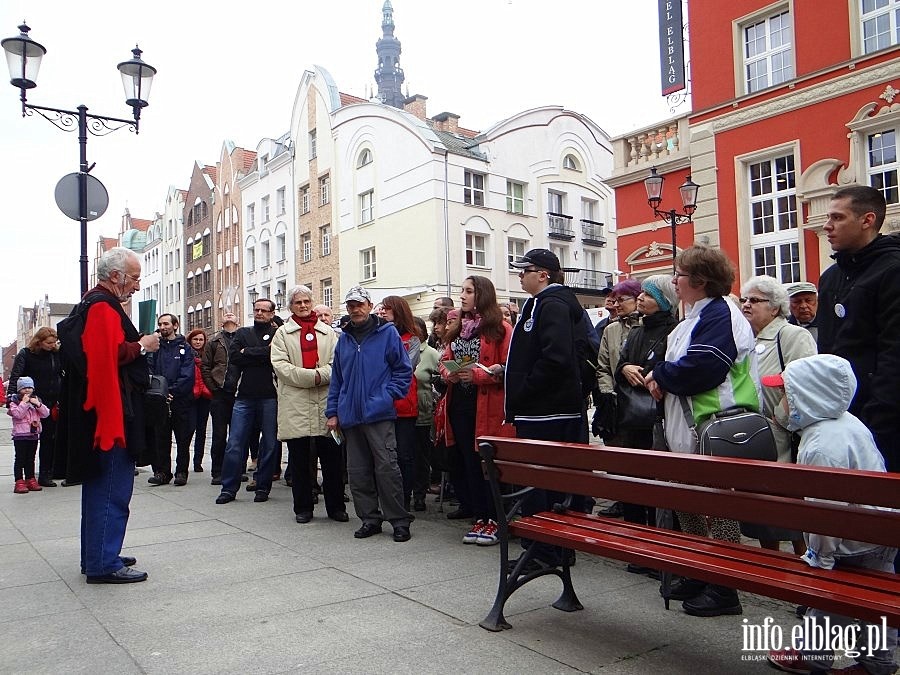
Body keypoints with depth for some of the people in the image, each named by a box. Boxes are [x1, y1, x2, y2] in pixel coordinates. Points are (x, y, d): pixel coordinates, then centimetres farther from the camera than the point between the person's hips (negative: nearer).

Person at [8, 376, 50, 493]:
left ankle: (30, 479, 18)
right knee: (20, 458, -3)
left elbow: (46, 413, 4)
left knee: (31, 458, 12)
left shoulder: (36, 399, 12)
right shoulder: (14, 400, -3)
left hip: (34, 434, 5)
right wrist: (24, 402, -19)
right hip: (20, 435, -5)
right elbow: (17, 414, -19)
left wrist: (38, 404, -9)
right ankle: (19, 482, -1)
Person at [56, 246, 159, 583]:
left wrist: (138, 344, 13)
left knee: (99, 486, 17)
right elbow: (110, 354, -26)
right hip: (110, 412, -11)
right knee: (112, 489, -6)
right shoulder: (103, 306, -14)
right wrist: (141, 346, -12)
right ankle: (103, 564, 0)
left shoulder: (92, 303, 18)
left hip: (101, 412, 11)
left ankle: (96, 555, 26)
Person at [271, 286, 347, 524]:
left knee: (332, 459, 3)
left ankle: (336, 506, 14)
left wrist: (321, 375, -16)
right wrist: (312, 376, -15)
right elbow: (280, 365, -4)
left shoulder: (328, 332, 15)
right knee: (299, 460, 6)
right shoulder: (283, 333, 10)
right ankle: (303, 508, 18)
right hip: (295, 404, -1)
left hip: (325, 404, 1)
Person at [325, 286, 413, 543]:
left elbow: (403, 369, 1)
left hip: (379, 415, -5)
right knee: (358, 471, 8)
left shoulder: (387, 333, 0)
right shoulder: (344, 339, 15)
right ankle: (370, 518, 19)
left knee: (387, 468, -8)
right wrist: (332, 412, 12)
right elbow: (336, 378, 18)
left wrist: (388, 395, -9)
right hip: (350, 416, 6)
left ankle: (399, 521, 2)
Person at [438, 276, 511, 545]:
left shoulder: (500, 329, -5)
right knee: (470, 462, 10)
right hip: (460, 405, 7)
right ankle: (479, 518, 19)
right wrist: (448, 373, -3)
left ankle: (494, 520, 9)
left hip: (488, 407, -6)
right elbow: (444, 360, 19)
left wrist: (479, 375, -21)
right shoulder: (458, 328, 17)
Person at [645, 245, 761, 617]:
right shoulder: (696, 317, 18)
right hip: (690, 427, 11)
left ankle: (723, 589, 11)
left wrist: (660, 375, -10)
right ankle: (699, 575, 31)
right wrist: (663, 377, 0)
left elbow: (700, 369, -25)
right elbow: (682, 365, 22)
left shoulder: (720, 315, -15)